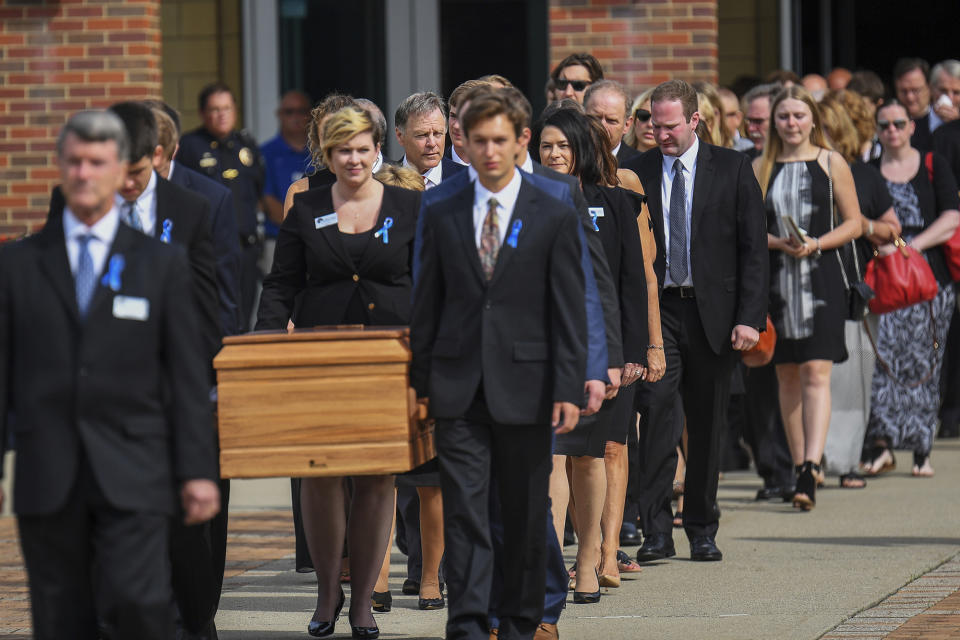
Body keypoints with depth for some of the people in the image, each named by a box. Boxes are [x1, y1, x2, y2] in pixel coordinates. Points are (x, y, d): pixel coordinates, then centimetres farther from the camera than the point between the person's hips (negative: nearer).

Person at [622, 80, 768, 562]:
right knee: (656, 415, -10)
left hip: (712, 311, 0)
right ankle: (656, 531, -7)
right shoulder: (636, 173, 5)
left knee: (707, 425, 7)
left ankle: (702, 529, 18)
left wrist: (750, 317, -8)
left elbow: (753, 246, 1)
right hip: (656, 310, 0)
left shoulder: (732, 169, 2)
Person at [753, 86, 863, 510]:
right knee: (787, 375, 8)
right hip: (775, 279, 3)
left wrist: (816, 244, -11)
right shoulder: (760, 168, 9)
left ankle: (811, 468, -21)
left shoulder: (831, 163, 3)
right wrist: (776, 242, -10)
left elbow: (853, 223, 4)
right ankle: (800, 465, 18)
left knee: (816, 373, -13)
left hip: (821, 275, -3)